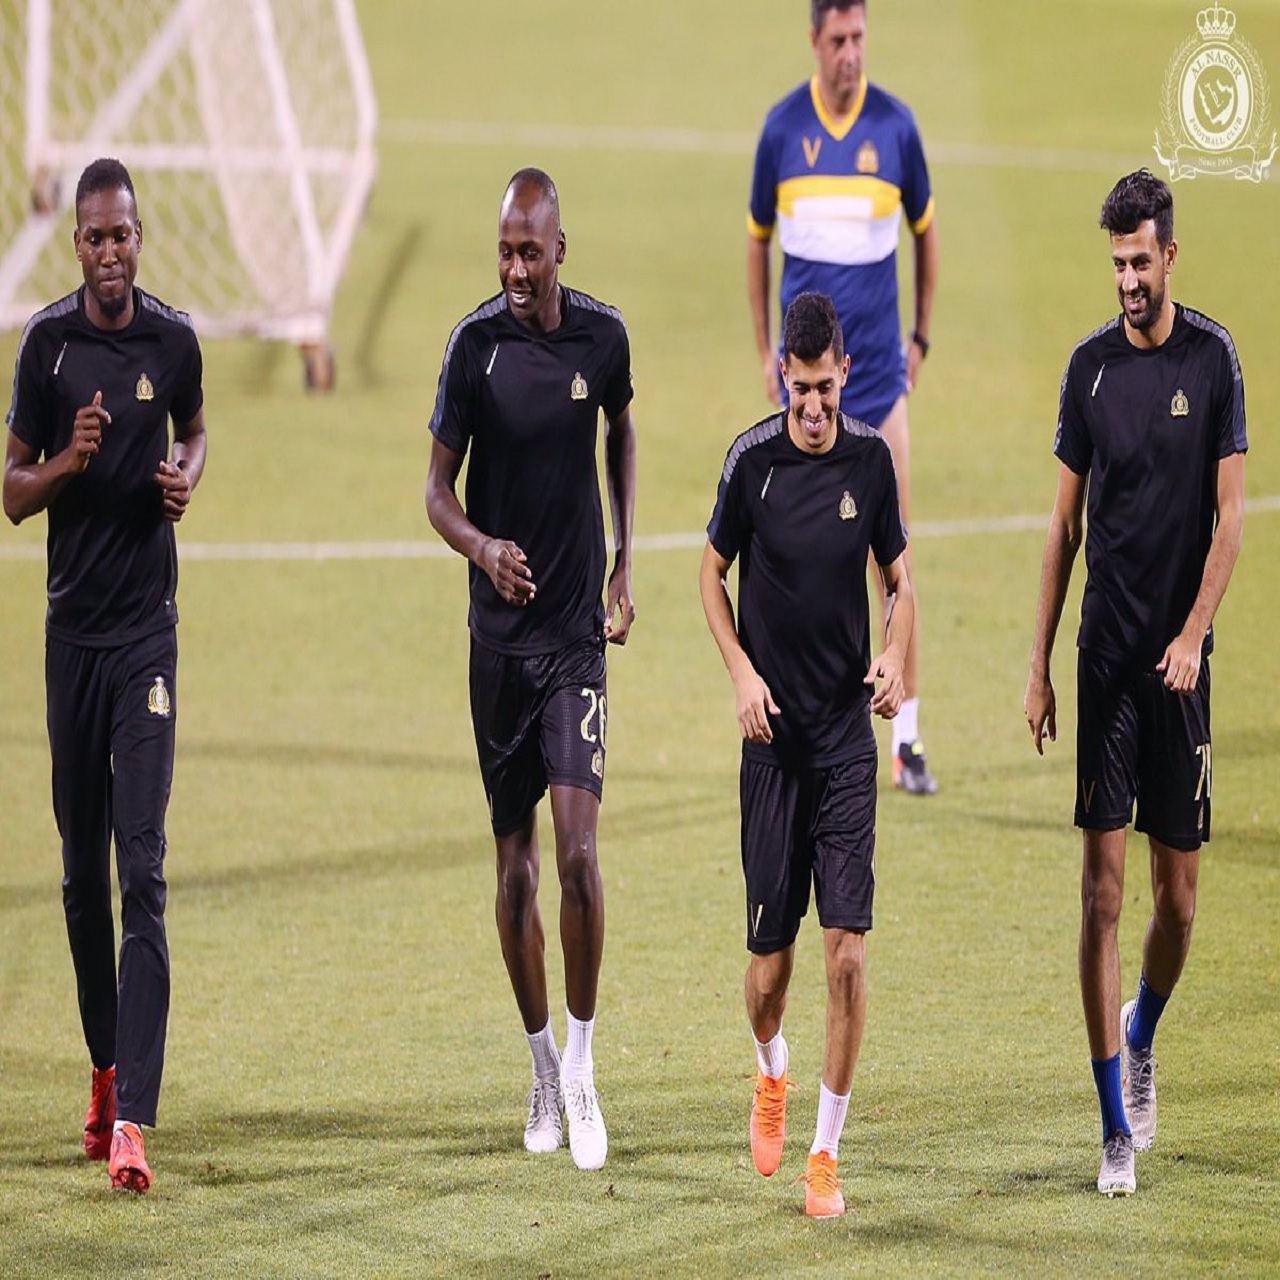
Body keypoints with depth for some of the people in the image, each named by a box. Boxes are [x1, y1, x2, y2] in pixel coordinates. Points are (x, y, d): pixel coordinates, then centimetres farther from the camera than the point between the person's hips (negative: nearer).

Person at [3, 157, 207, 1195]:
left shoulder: (174, 340, 0)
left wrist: (187, 479, -2)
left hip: (148, 626, -1)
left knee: (143, 870, -10)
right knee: (83, 868, 10)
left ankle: (132, 1115, -17)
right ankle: (105, 1065, 28)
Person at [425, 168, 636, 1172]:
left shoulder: (603, 336, -1)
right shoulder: (476, 344, -6)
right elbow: (438, 487, -3)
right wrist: (483, 547, -23)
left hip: (577, 630, 0)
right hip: (498, 631, 0)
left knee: (578, 848, -11)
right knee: (515, 861, 5)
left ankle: (583, 1071, 0)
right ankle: (542, 1071, 19)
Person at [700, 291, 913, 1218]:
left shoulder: (872, 459, 0)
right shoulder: (753, 460, -4)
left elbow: (898, 579, 11)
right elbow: (713, 574, 8)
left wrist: (896, 659, -9)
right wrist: (742, 672, -5)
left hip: (849, 734, 1)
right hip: (774, 734, -1)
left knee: (848, 949, -9)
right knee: (770, 958, 2)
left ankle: (826, 1152, 1)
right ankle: (771, 1073, 37)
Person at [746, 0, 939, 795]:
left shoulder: (896, 126, -2)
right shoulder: (782, 129, 0)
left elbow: (925, 231, 12)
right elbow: (759, 239, 12)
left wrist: (922, 338, 11)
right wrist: (764, 352, 9)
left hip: (879, 369, 0)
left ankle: (908, 736, 1)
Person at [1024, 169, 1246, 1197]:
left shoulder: (1213, 358, -2)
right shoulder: (1091, 367, 4)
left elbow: (1232, 514, -4)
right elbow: (1066, 523, 9)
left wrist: (1194, 633, -15)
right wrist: (1039, 666, 7)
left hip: (1180, 659, -1)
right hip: (1105, 654, 1)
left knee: (1178, 890, 4)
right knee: (1103, 886, -5)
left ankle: (1142, 1038, 34)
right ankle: (1119, 1127, -3)